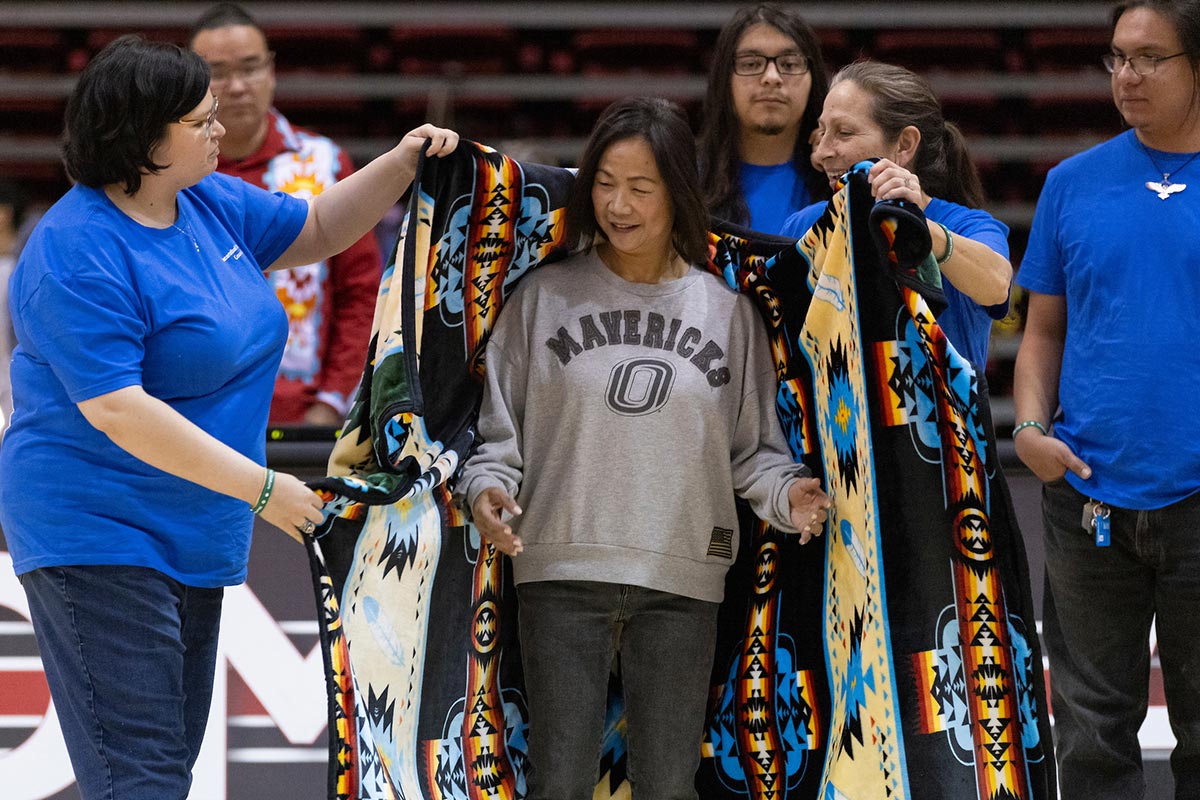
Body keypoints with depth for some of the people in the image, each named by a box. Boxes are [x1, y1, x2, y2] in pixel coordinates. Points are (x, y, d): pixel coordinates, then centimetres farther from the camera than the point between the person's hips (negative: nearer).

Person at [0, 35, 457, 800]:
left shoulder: (210, 204, 8)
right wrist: (262, 489, -26)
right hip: (98, 538, -10)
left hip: (191, 535, 10)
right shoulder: (78, 253, -20)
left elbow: (317, 230, 25)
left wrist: (400, 165, 6)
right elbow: (117, 410, -26)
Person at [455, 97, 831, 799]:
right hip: (563, 569, -1)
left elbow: (752, 448, 10)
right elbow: (498, 427, 8)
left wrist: (787, 490, -10)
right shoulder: (546, 297, 5)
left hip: (682, 581, 1)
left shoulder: (725, 310, 7)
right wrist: (487, 486, -11)